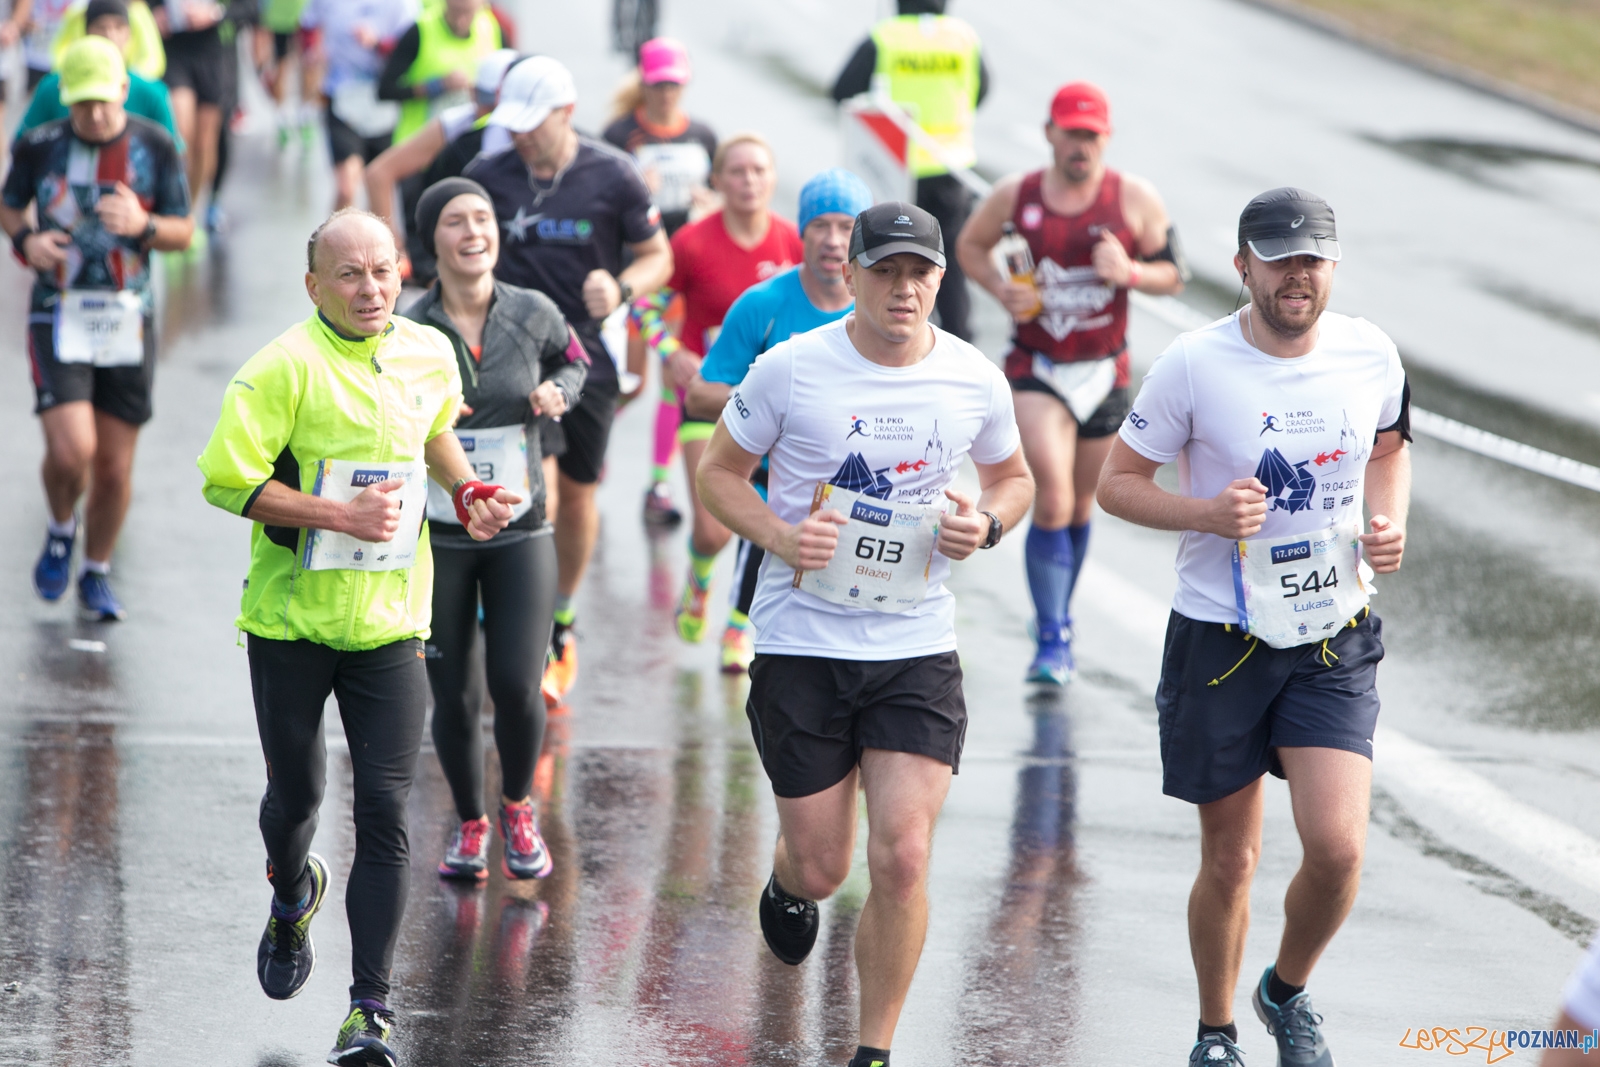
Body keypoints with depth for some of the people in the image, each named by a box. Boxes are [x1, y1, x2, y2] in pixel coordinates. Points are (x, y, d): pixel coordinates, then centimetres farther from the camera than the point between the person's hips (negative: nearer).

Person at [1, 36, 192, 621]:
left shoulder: (154, 147, -3)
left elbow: (183, 232, 3)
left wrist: (142, 225, -19)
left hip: (128, 321, 1)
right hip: (59, 316, -1)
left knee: (115, 466, 5)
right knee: (71, 451, -17)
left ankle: (96, 574, 27)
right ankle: (61, 529, 16)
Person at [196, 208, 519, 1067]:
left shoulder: (430, 354, 4)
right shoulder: (285, 366, -13)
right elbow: (226, 478, -18)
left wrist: (467, 495, 8)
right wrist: (340, 515, -22)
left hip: (389, 625, 2)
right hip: (290, 619, -2)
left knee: (384, 812, -7)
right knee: (295, 796, 13)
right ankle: (292, 897, 49)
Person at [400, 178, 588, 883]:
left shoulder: (534, 315, -4)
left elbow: (573, 359, 18)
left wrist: (558, 392, -3)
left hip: (520, 532, 1)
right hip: (435, 535, -1)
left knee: (517, 686, -10)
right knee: (452, 697, 4)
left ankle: (518, 807, 20)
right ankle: (469, 823, 30)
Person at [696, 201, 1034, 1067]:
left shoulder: (975, 380, -1)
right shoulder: (791, 369, -8)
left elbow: (1013, 477, 17)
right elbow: (718, 470, 3)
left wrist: (986, 524, -6)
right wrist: (779, 537, -15)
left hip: (917, 648, 1)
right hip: (802, 645, -1)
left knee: (901, 858, -11)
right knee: (821, 866, 6)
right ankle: (786, 885, 46)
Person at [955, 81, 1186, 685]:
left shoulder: (1136, 199, -7)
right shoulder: (1016, 196, -6)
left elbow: (1172, 275, 0)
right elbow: (970, 245, 11)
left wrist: (1129, 272, -21)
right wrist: (1000, 289, -8)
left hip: (1104, 373, 2)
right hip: (1036, 371, -2)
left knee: (1080, 505, 15)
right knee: (1052, 499, -16)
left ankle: (1058, 617, 38)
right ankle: (1052, 640, -13)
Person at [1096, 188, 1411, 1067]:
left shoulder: (1371, 356, -2)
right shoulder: (1194, 366, -12)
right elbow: (1117, 483, -4)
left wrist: (1390, 524, -1)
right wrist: (1209, 514, -21)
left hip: (1335, 638, 2)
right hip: (1221, 639, -2)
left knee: (1337, 847, -13)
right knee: (1230, 862, 7)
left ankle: (1288, 993, 18)